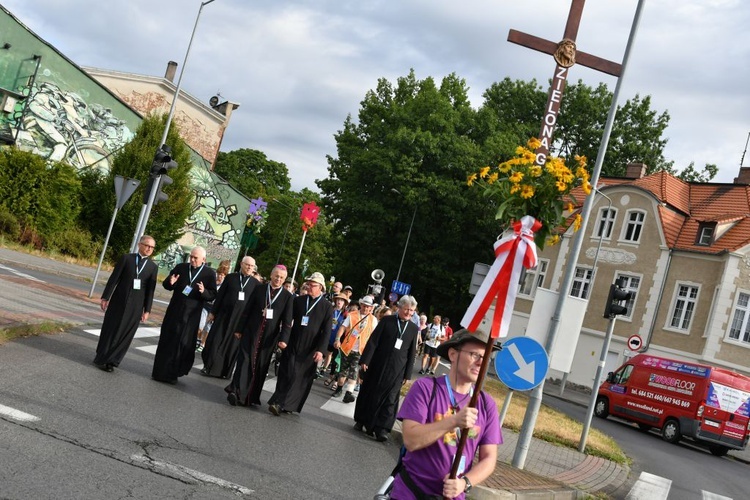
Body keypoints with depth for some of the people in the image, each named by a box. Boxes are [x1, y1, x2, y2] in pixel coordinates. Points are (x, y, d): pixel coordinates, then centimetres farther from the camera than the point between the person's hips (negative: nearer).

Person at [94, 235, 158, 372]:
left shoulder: (153, 267, 4)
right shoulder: (126, 258, 0)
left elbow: (150, 290, 4)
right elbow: (113, 278, 0)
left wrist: (147, 310, 1)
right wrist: (105, 297, -2)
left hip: (136, 306, 1)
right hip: (118, 301, -1)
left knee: (125, 333, 3)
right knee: (110, 330, 7)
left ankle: (112, 360, 14)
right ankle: (101, 359, 20)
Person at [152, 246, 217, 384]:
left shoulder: (210, 273, -3)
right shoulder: (180, 267, 4)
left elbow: (213, 295, -4)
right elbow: (166, 285, 9)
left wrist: (204, 291, -24)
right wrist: (170, 282, -14)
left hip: (191, 315, -2)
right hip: (174, 311, 2)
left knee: (184, 344, 3)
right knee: (167, 340, 6)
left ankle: (172, 373, 15)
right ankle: (160, 371, 16)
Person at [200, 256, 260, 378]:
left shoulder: (256, 283, 1)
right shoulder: (230, 277, 2)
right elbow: (219, 295, 4)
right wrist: (213, 312, 2)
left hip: (241, 318, 0)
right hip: (223, 314, 0)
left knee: (232, 345, 6)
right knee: (215, 341, 2)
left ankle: (225, 371, 17)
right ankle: (209, 367, 14)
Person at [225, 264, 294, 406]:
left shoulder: (288, 296, 0)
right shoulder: (259, 289, 2)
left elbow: (287, 320, -2)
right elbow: (247, 310, 4)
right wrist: (239, 329, 4)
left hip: (269, 336, 0)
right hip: (251, 332, 0)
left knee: (261, 365, 6)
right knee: (245, 361, -5)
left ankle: (252, 396, 14)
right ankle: (237, 393, -5)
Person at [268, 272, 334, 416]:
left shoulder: (327, 306, 1)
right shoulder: (298, 300, 7)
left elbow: (327, 330, -4)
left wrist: (320, 349, -13)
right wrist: (284, 339, -10)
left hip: (310, 349, -1)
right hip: (292, 345, 1)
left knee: (302, 377, -2)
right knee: (287, 374, 0)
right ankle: (280, 403, 9)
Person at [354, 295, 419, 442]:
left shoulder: (413, 328, 4)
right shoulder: (387, 320, -3)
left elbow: (411, 352, 6)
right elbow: (373, 341, -5)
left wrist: (407, 374, 4)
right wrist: (365, 360, -10)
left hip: (396, 370, 1)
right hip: (377, 365, -1)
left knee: (390, 398, 0)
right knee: (369, 393, 10)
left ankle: (382, 428, 4)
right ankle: (361, 421, 26)